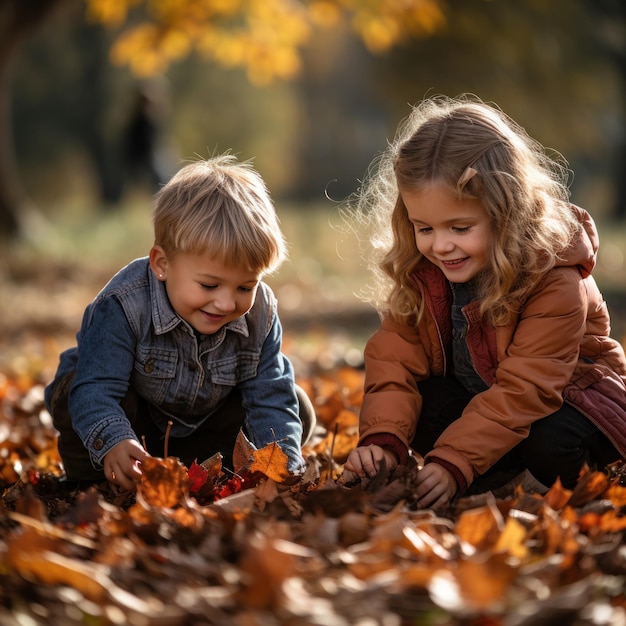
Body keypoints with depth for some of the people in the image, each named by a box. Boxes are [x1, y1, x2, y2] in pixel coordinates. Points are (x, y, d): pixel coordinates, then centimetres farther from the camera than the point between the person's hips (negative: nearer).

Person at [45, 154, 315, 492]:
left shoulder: (259, 315, -21)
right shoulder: (122, 307, -35)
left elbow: (270, 398, -20)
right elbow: (96, 389, -42)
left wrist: (284, 467, -36)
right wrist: (112, 444, -61)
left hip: (201, 423, 4)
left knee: (298, 409, -10)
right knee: (71, 399, -34)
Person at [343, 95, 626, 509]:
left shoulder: (554, 282, -30)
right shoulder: (416, 271, -12)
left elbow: (521, 391, -34)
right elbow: (396, 356, -17)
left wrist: (453, 464, -43)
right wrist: (382, 441, -35)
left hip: (568, 400, -4)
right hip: (473, 396, 5)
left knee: (551, 444, -36)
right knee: (418, 401, -24)